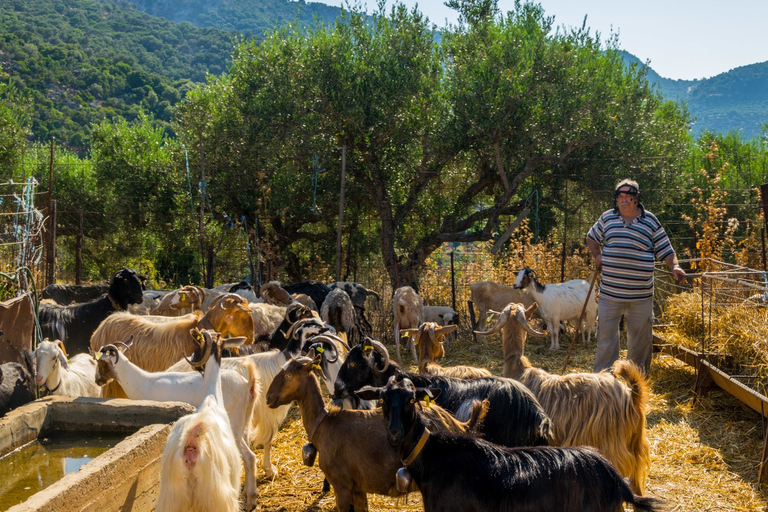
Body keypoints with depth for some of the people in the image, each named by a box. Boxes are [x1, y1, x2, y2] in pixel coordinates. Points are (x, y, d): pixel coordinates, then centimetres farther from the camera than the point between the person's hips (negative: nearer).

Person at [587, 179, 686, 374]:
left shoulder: (650, 221, 1)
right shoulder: (607, 218, 6)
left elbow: (665, 250, 3)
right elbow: (592, 237, 25)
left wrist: (674, 267, -15)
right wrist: (597, 256, 8)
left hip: (641, 296, -1)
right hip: (610, 293, 1)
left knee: (640, 340, 9)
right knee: (606, 338, 3)